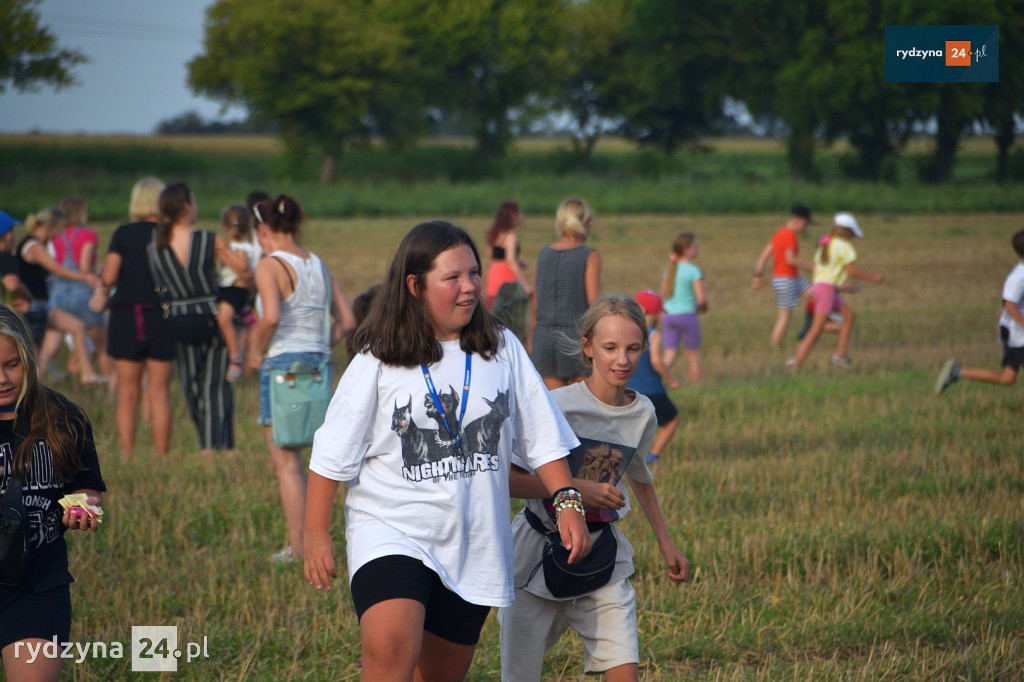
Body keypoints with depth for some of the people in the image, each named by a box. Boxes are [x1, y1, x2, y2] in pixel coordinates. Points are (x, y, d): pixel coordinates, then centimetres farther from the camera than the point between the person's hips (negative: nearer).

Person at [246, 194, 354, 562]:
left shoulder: (270, 266, -10)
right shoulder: (319, 266, 11)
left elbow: (271, 316, -25)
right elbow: (346, 320, 9)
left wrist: (256, 351, -11)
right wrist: (319, 349, 14)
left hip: (282, 363, -7)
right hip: (318, 362, 7)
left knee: (287, 462, 0)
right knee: (285, 458, 18)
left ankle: (299, 546, -1)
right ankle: (300, 539, 17)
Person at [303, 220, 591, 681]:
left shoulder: (502, 351, 5)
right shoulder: (380, 361, -4)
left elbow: (541, 438, 11)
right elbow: (333, 454, 0)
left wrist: (567, 502, 1)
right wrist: (316, 534, -1)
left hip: (474, 545, 4)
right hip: (391, 530, -4)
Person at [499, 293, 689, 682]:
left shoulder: (643, 415, 0)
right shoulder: (559, 407, -16)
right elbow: (507, 479, -18)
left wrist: (665, 543, 23)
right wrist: (579, 488, -25)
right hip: (540, 554, -3)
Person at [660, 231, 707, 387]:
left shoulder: (670, 269, 10)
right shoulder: (694, 271, -9)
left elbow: (663, 293, 18)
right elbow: (701, 298, -12)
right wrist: (702, 308, 10)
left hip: (668, 315, 5)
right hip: (687, 315, -5)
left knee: (669, 357, 2)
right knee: (693, 357, 8)